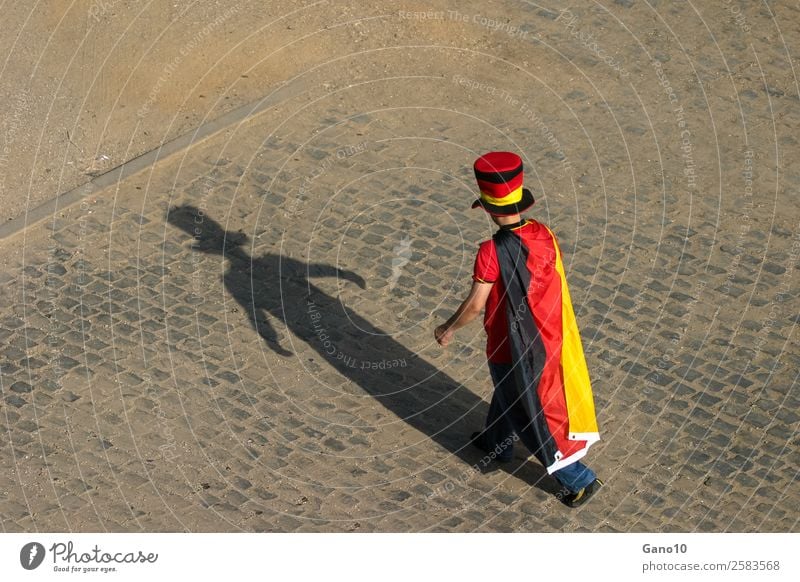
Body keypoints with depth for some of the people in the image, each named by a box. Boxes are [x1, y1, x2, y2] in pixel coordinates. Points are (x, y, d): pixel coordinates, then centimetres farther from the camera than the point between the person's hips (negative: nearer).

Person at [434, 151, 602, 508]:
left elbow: (475, 305, -22)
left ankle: (579, 479, 20)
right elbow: (554, 280, 4)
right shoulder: (543, 234, -10)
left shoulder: (492, 252, -28)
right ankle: (496, 443, 55)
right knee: (508, 393, 32)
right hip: (545, 339, 7)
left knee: (530, 417, 11)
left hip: (511, 347, -7)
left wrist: (449, 328, -3)